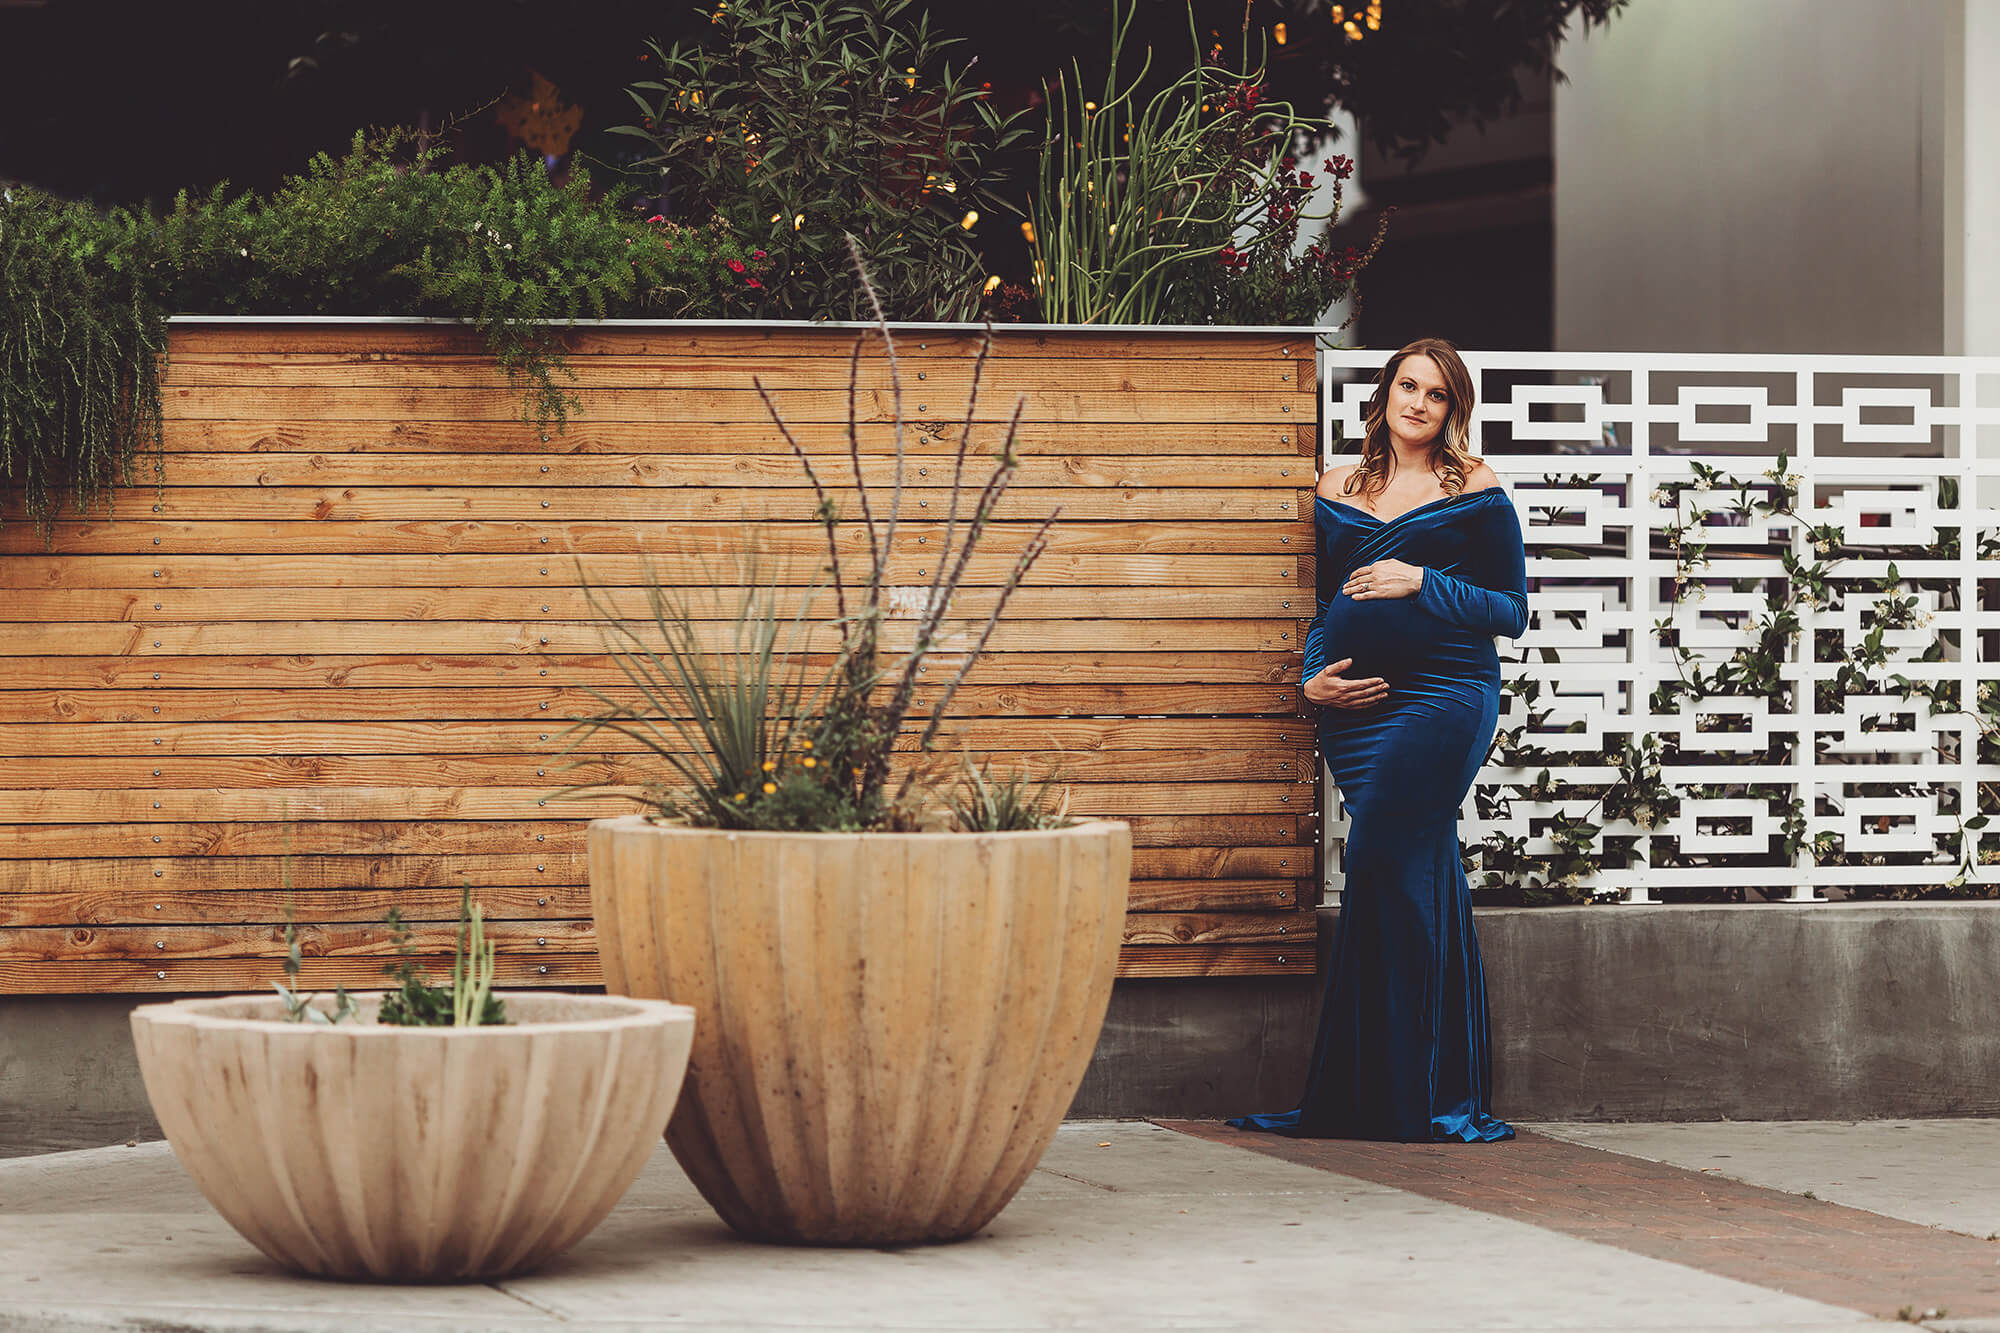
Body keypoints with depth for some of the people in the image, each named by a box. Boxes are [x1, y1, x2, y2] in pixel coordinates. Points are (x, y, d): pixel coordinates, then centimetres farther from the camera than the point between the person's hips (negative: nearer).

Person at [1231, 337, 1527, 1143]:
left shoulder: (1476, 494, 5)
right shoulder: (1337, 493, 16)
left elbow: (1513, 612, 3)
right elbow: (1320, 603, 22)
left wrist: (1423, 584, -8)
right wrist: (1313, 677, 5)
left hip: (1444, 695, -4)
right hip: (1355, 705, 4)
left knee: (1380, 867, -15)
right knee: (1427, 886, 4)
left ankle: (1382, 1091, -10)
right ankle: (1449, 1094, 8)